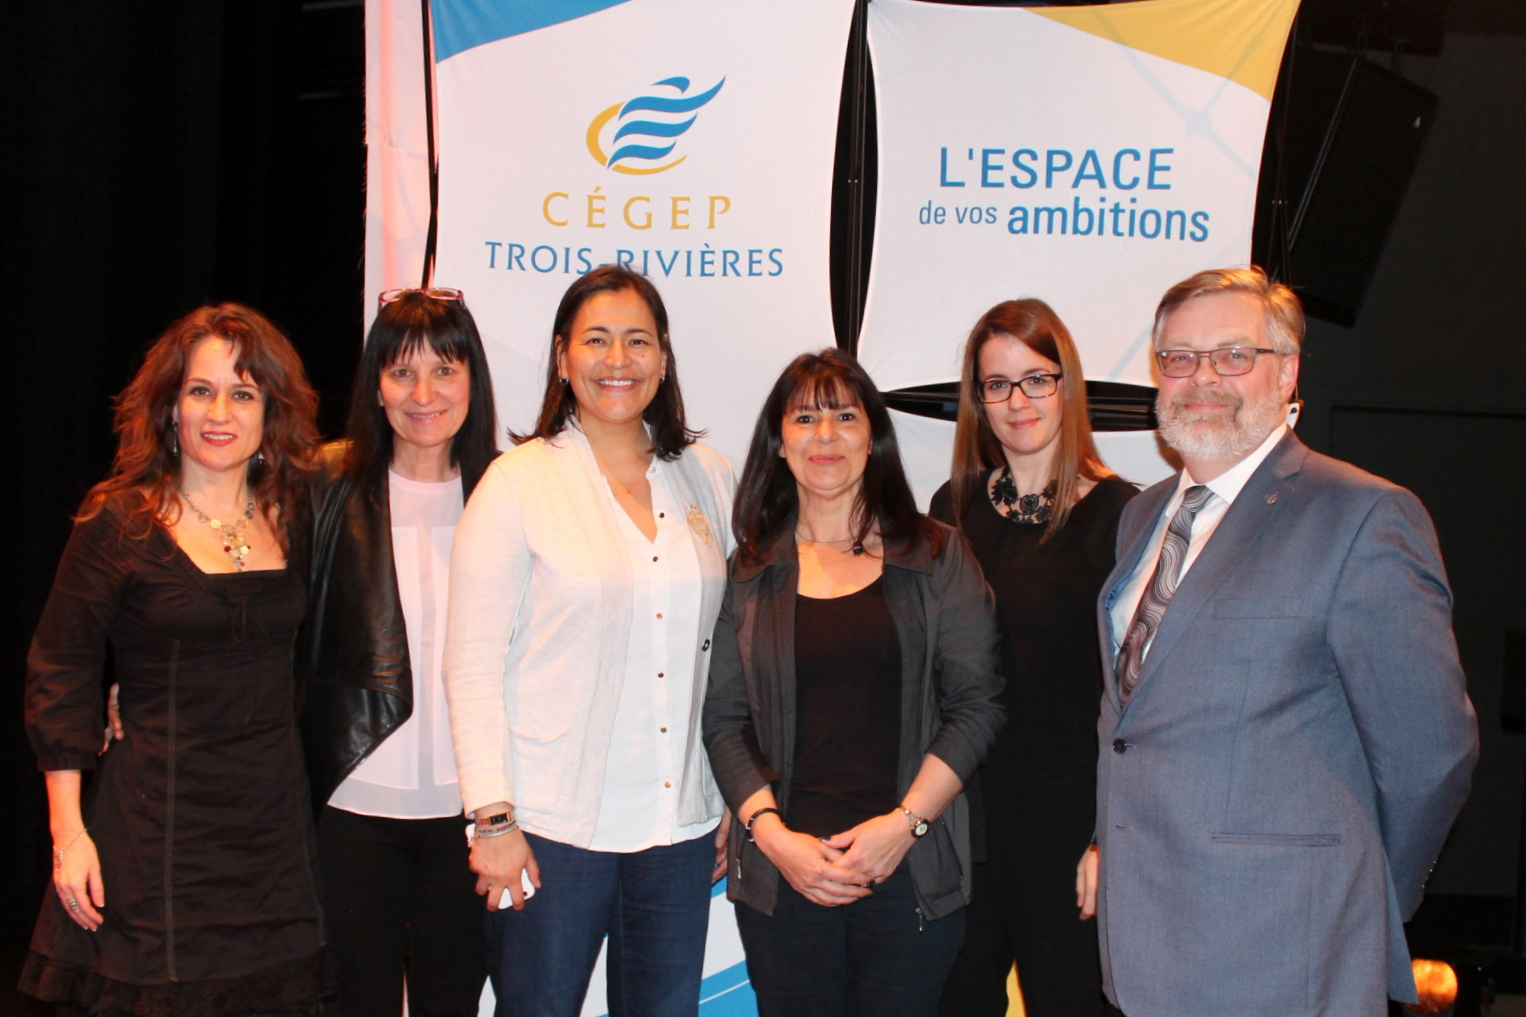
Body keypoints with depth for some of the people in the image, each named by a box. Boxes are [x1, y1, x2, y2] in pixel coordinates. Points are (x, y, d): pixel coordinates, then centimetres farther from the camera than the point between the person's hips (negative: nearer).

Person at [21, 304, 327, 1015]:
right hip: (156, 819, -4)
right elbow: (59, 675, -4)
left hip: (274, 822, 4)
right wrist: (68, 830, -8)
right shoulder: (120, 522, -5)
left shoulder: (291, 518, 7)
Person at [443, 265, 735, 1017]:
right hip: (553, 829, -3)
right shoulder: (519, 481, -4)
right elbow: (473, 665, -6)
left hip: (682, 826, 4)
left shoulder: (707, 480, 8)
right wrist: (493, 819, -10)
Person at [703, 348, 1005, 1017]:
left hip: (913, 872, -1)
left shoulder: (937, 557, 5)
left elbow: (977, 704, 1)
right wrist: (773, 834, -9)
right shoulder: (749, 572, 8)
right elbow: (724, 720, 5)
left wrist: (904, 822, -10)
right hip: (781, 876, 1)